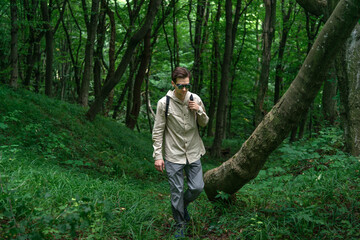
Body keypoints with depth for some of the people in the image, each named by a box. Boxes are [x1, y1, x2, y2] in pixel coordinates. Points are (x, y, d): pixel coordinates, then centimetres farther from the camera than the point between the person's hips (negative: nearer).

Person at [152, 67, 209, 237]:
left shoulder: (195, 99, -2)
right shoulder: (164, 103, -11)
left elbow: (204, 123, 11)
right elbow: (158, 131, -6)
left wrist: (199, 111, -10)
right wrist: (158, 156, -9)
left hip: (193, 153, 3)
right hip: (173, 155, -3)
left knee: (197, 187, 6)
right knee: (177, 192, 4)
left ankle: (183, 206, 38)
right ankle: (180, 224, 24)